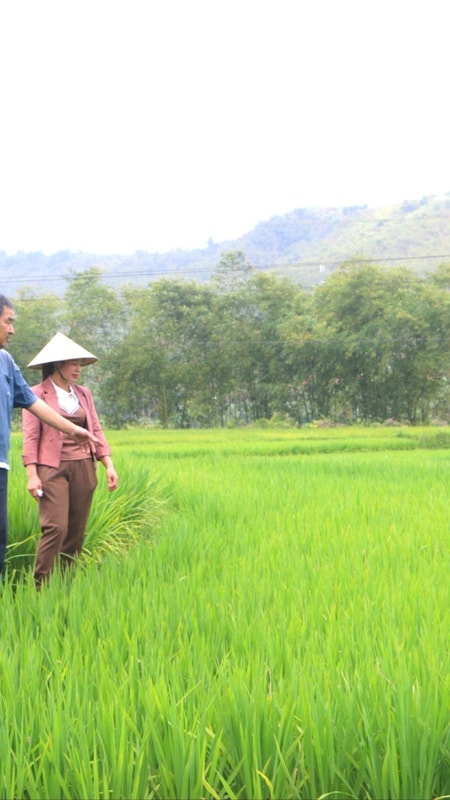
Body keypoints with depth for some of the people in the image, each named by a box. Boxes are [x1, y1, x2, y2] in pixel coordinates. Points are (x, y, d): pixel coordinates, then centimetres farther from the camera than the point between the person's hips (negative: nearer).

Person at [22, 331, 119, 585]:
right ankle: (40, 587, -10)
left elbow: (96, 431, 15)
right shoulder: (37, 394, -1)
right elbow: (31, 437, -6)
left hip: (84, 468, 6)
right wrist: (32, 475, -14)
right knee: (56, 528, -16)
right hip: (52, 468, -6)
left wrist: (109, 465, 5)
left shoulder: (84, 394, 16)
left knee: (77, 531, 5)